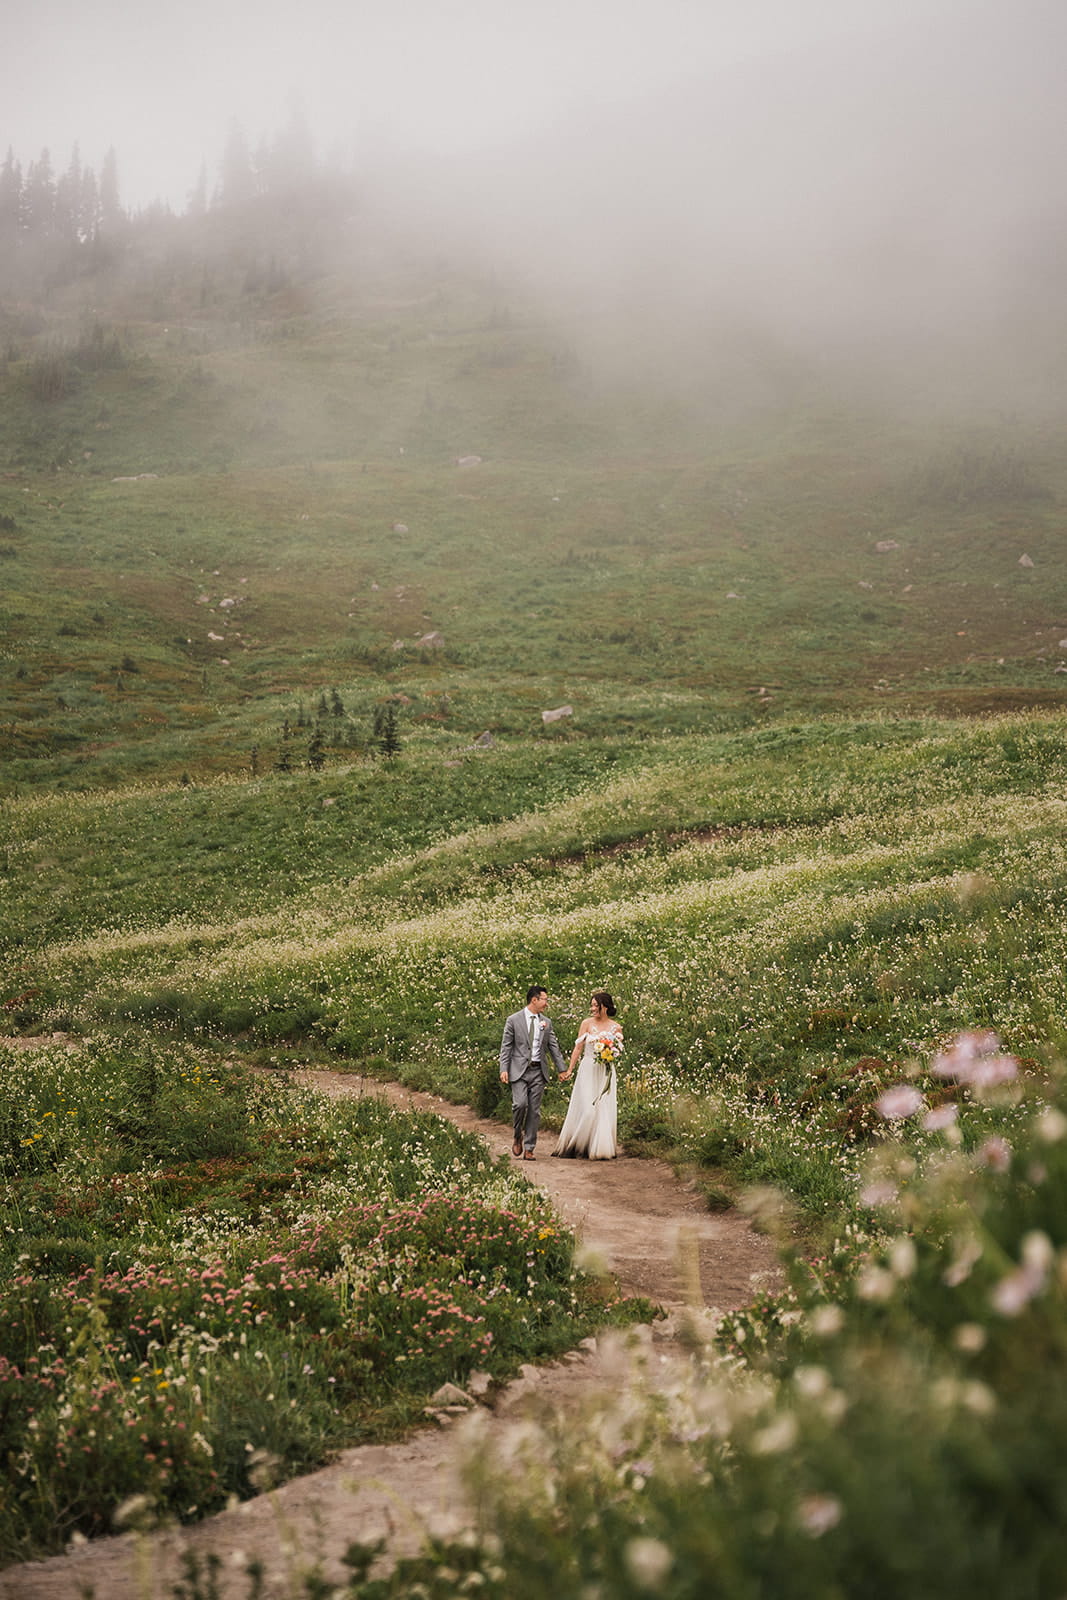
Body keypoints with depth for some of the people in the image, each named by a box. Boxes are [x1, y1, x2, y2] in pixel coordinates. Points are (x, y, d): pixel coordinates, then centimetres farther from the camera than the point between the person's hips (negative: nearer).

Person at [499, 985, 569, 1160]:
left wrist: (563, 1068, 11)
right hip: (519, 1070, -3)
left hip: (538, 1071, 3)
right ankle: (517, 1136, 8)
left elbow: (553, 1046, 15)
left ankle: (529, 1149, 6)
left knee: (534, 1111, 1)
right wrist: (504, 1069, -9)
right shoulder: (514, 1020, 0)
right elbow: (506, 1046, -1)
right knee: (520, 1104, -18)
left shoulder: (546, 1023, 12)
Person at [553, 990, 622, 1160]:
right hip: (588, 1071, -2)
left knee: (605, 1109, 0)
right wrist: (569, 1070, -6)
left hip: (607, 1073, 2)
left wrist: (612, 1055, -7)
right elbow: (578, 1047, -1)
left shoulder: (616, 1027, 5)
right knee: (586, 1108, -6)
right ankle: (577, 1146, 6)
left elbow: (619, 1050, 16)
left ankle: (601, 1149, 7)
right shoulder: (587, 1023, -1)